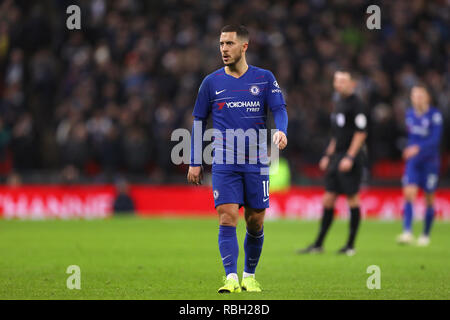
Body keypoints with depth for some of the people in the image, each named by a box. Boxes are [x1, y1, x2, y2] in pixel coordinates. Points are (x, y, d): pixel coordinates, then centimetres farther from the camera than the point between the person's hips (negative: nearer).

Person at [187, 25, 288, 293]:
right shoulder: (212, 82, 7)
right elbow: (199, 122, 12)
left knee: (256, 222, 4)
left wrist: (281, 131, -25)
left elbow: (279, 109, -2)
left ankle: (249, 276, 21)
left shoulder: (264, 79, 5)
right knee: (227, 218, -13)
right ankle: (231, 278, -18)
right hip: (224, 163, 0)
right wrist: (195, 163, 9)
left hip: (256, 162, 0)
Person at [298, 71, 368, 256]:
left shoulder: (356, 104, -9)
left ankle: (350, 245, 4)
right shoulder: (339, 104, 18)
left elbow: (361, 133, -14)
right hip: (337, 157, 9)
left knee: (352, 198, -2)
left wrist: (349, 157, -19)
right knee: (328, 200, 6)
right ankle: (318, 244, 8)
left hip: (351, 159, -9)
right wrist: (328, 155, 21)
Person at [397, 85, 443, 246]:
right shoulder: (410, 114, 5)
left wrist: (418, 148, -32)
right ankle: (407, 232, -21)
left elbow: (435, 139, -20)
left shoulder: (434, 115, -11)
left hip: (430, 161, -3)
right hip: (413, 161, 3)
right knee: (409, 194, -14)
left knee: (429, 199, 5)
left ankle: (426, 235, 19)